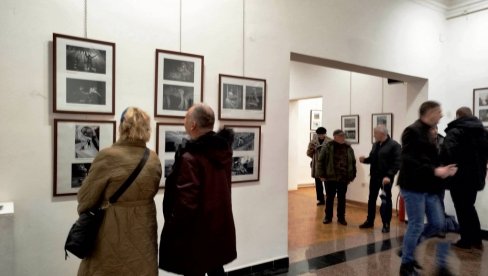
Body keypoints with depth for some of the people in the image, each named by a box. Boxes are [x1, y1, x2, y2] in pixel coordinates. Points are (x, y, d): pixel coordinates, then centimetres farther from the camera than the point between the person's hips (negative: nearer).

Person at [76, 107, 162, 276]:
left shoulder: (108, 156, -16)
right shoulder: (154, 160, -3)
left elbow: (86, 196, -8)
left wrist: (85, 215, 12)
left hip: (112, 234, -4)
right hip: (143, 231, 4)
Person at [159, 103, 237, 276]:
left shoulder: (190, 157, -25)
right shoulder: (224, 149, 0)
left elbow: (186, 202, -24)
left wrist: (173, 229, -11)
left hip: (197, 231, -7)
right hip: (220, 225, 8)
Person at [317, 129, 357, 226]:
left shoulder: (348, 148, 5)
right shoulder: (328, 147, -6)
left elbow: (353, 163, 10)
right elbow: (320, 161, -4)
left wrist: (351, 176, 7)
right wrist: (322, 175, -7)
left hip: (344, 178, 2)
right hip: (330, 178, -2)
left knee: (342, 199, 10)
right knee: (329, 198, 8)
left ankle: (341, 217, 23)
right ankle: (328, 217, 22)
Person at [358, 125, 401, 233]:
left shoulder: (394, 145, -11)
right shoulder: (375, 145, 12)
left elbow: (397, 163, -17)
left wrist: (389, 176, -25)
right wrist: (365, 159, -3)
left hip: (386, 178, -7)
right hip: (374, 177, 7)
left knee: (386, 201, 5)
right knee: (371, 199, 13)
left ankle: (386, 224, 16)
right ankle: (370, 221, 26)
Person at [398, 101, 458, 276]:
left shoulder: (428, 133, 17)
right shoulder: (412, 131, -12)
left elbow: (430, 158, 16)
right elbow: (409, 160, -22)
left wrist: (443, 169, 0)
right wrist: (434, 171, -26)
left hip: (428, 187, 9)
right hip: (414, 186, -9)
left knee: (439, 225, 8)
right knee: (416, 226, -1)